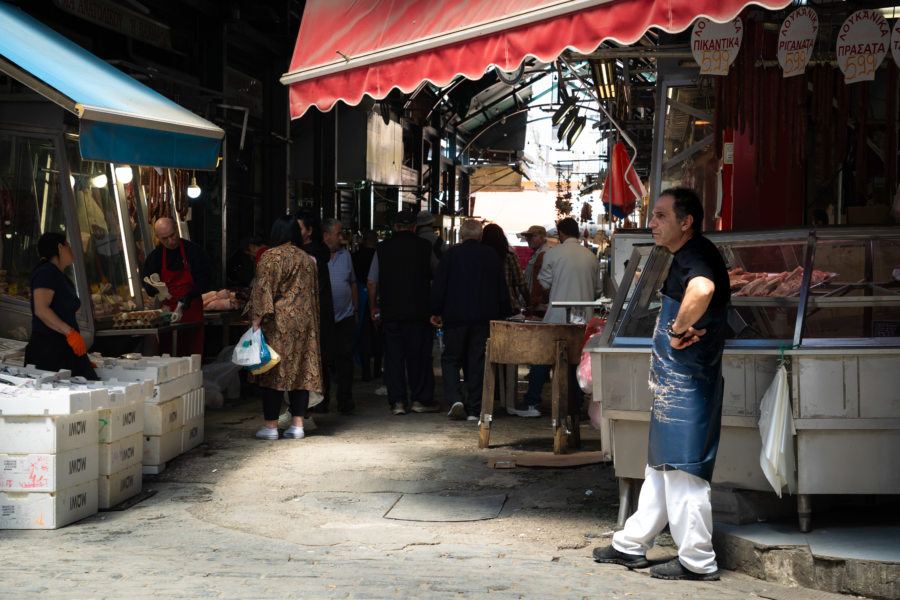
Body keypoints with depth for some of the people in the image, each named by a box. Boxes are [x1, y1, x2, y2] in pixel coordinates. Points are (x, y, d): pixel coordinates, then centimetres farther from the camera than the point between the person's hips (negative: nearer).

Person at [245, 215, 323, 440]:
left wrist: (256, 319, -14)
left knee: (273, 371, -1)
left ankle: (270, 425, 0)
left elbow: (263, 289, -14)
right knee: (302, 370, 7)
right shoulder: (308, 259, 13)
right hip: (305, 323, 6)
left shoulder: (271, 257, -7)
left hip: (278, 323, -6)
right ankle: (297, 424, 6)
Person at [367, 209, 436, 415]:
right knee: (419, 355, 6)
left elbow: (371, 283, 3)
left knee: (393, 356, 6)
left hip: (390, 311, 1)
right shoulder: (425, 247, -1)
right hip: (418, 311, -1)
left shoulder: (383, 248, 2)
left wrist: (373, 307, 15)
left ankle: (397, 401, 4)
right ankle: (421, 399, 9)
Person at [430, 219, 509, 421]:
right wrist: (502, 314, 15)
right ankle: (474, 409, 5)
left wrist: (435, 312, 6)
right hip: (484, 319, 2)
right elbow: (502, 290, 7)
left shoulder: (451, 255, -3)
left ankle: (455, 399, -10)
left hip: (455, 316, -2)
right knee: (477, 362, 6)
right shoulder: (492, 256, 3)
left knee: (451, 359, 9)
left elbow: (439, 286, -3)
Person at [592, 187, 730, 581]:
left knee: (683, 468, -4)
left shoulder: (696, 256, -18)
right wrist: (680, 330, 11)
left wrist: (679, 330, -28)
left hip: (686, 382, -11)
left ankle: (698, 561, 5)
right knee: (660, 466, 17)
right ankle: (631, 545, 27)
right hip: (674, 382, 11)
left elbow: (703, 288, -42)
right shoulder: (685, 258, 15)